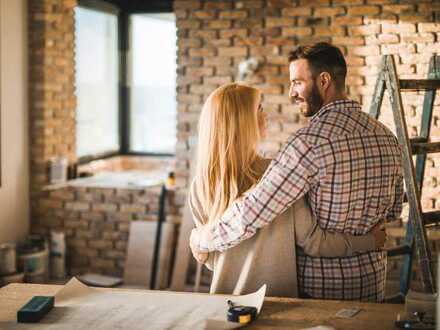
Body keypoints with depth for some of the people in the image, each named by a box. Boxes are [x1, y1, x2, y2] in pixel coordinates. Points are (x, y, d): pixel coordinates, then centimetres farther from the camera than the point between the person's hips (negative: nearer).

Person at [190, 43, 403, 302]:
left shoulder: (310, 142, -23)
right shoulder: (387, 136, 2)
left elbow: (249, 215, -24)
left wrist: (201, 238, -9)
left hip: (320, 287, -7)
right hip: (373, 283, 7)